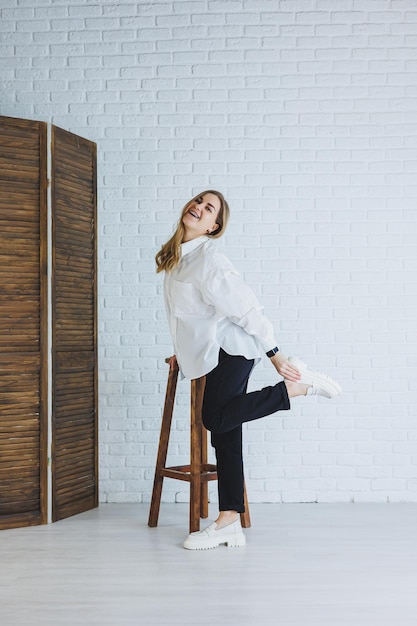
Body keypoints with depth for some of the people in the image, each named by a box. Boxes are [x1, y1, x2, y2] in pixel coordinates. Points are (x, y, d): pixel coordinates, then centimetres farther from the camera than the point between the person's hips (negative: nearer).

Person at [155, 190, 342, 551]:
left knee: (216, 418, -24)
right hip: (214, 352, 8)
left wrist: (276, 355, -16)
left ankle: (299, 385, -11)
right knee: (225, 432, 4)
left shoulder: (208, 257, -14)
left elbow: (244, 307, -16)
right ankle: (230, 523, 5)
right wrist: (185, 350, 26)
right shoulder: (177, 256, 13)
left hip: (232, 347, -8)